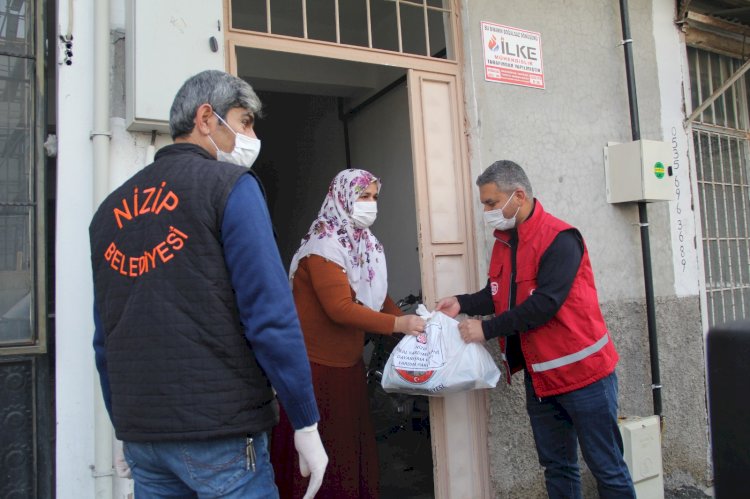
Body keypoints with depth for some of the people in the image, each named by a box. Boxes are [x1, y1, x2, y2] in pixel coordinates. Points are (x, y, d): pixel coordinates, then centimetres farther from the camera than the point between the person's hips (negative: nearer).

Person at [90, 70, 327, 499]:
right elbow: (271, 315, -16)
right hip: (219, 433, -6)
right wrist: (307, 423, -9)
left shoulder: (110, 208, 11)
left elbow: (105, 340, 14)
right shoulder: (229, 185, -8)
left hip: (141, 434, 6)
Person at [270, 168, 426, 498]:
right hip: (317, 367, -8)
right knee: (323, 453, 1)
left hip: (348, 364, 8)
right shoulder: (324, 246, -17)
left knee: (355, 445, 14)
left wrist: (409, 322, -7)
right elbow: (340, 309, -24)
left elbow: (379, 296, 9)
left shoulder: (363, 243, 9)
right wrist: (397, 324, -23)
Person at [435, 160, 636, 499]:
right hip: (538, 376, 8)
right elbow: (499, 294, 10)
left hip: (582, 371, -7)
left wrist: (487, 329, -25)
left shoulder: (559, 239, -19)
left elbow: (544, 304, -26)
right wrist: (462, 303, -8)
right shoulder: (503, 242, 6)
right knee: (557, 466, 18)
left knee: (606, 468, 6)